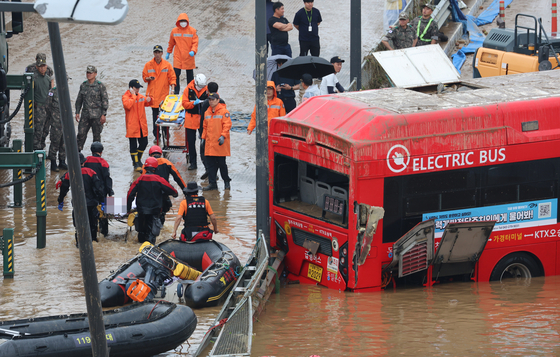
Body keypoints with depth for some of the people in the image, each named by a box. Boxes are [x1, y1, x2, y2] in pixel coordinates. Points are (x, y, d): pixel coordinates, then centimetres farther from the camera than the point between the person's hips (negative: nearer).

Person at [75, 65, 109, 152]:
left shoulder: (100, 86, -3)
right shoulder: (83, 85, 11)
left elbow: (105, 101, -4)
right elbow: (79, 100, 17)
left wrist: (104, 114, -10)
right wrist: (77, 112, 10)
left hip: (96, 115, -3)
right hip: (85, 115, 4)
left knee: (96, 135, 2)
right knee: (81, 134, -4)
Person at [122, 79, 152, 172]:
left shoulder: (140, 96, 10)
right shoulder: (125, 97, -9)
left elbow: (146, 104, 26)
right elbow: (128, 105, -28)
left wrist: (148, 100, 3)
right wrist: (133, 95, -20)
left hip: (142, 125, 7)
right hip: (132, 125, -7)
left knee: (144, 143, 13)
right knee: (133, 145, -1)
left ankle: (138, 160, 32)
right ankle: (136, 164, 6)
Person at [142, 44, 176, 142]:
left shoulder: (167, 65, 1)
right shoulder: (148, 65, 2)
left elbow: (172, 78, 4)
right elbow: (144, 77, 9)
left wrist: (172, 88, -8)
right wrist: (148, 78, -14)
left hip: (164, 94, -1)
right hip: (153, 93, 1)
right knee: (155, 115, 4)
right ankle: (156, 135, 11)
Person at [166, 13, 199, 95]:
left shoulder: (192, 31, -4)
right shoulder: (174, 31, 3)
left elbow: (195, 43, -7)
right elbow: (171, 43, 15)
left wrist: (193, 51, -24)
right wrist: (168, 53, 21)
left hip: (189, 57, -1)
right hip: (177, 57, 1)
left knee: (190, 75, 11)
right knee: (176, 75, -6)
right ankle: (176, 92, 0)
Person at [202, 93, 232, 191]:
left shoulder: (224, 111, -6)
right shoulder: (207, 113, 14)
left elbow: (227, 125, -12)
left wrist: (223, 136, -21)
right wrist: (203, 138, 14)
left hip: (220, 143, -6)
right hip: (210, 143, 6)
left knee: (221, 163, 0)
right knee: (211, 164, 4)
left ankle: (226, 182, 14)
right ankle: (212, 183, 8)